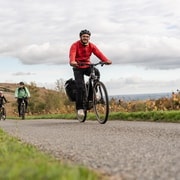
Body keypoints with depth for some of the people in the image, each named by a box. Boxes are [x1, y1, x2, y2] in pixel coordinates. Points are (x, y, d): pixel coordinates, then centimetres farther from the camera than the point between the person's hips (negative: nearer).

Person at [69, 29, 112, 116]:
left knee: (96, 72, -30)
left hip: (87, 66, 2)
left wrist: (106, 60, -41)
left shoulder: (91, 46, -6)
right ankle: (80, 108, -2)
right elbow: (72, 54, -33)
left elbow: (98, 53, -21)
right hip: (78, 68, -2)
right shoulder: (75, 45, -15)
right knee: (80, 87, -13)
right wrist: (72, 62, -56)